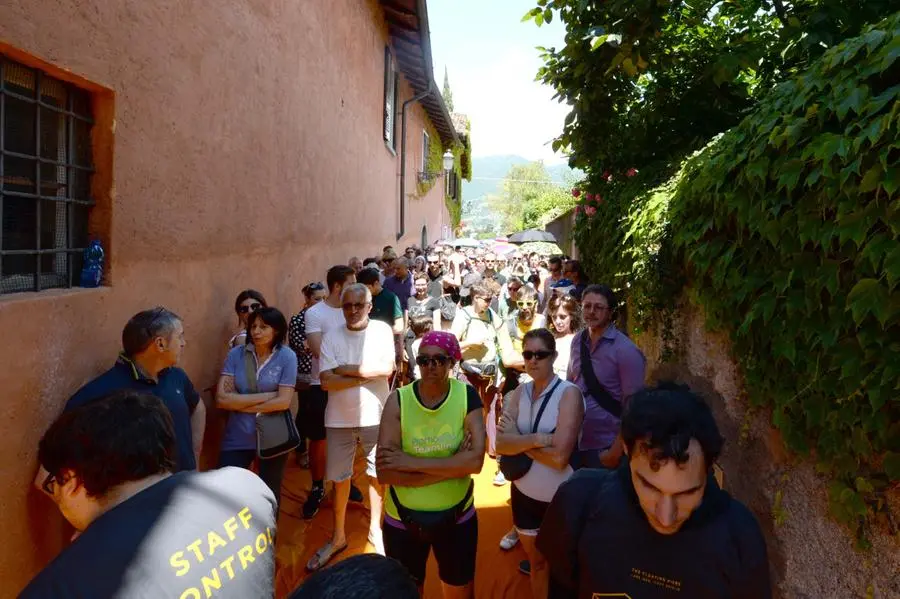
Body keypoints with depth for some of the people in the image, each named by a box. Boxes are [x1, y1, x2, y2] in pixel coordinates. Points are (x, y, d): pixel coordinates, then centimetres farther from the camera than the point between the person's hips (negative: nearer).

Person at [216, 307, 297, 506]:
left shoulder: (286, 356, -11)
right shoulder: (236, 354, -6)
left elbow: (284, 401, -17)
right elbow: (222, 399, -13)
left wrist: (240, 405, -12)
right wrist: (265, 396, -17)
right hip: (237, 438, 1)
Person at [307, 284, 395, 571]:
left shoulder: (382, 330, -7)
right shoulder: (331, 336, -6)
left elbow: (387, 368, -19)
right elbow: (326, 382, -14)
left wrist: (346, 369, -17)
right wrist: (366, 375, -19)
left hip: (376, 417, 0)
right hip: (340, 420, 1)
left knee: (377, 474, 15)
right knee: (339, 479, 13)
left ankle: (375, 529, 37)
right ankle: (338, 537, 32)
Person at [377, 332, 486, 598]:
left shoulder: (467, 396, -14)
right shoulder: (398, 400, -16)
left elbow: (475, 461, -23)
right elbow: (385, 473, -22)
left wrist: (411, 462, -25)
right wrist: (453, 466, -24)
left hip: (458, 517, 0)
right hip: (402, 520, 0)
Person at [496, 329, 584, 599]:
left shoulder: (569, 393, -18)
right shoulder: (520, 392, -2)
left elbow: (559, 456, -25)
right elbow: (501, 444, -12)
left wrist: (519, 440, -16)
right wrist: (538, 438, -26)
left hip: (560, 498, -4)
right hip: (524, 493, 5)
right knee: (536, 561, 23)